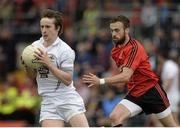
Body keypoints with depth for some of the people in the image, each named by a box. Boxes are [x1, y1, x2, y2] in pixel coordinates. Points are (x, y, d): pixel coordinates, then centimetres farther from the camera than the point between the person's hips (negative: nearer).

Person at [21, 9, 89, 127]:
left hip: (68, 99, -4)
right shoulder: (35, 45, 7)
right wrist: (27, 65, -4)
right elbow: (33, 75, 18)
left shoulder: (65, 50, -10)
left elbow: (67, 80, -16)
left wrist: (48, 63, -22)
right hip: (49, 103, 4)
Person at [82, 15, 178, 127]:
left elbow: (126, 76, -32)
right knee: (114, 117, -18)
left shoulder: (134, 47, -22)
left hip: (151, 91, -7)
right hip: (134, 94, 7)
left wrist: (100, 81, -39)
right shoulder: (116, 51, 4)